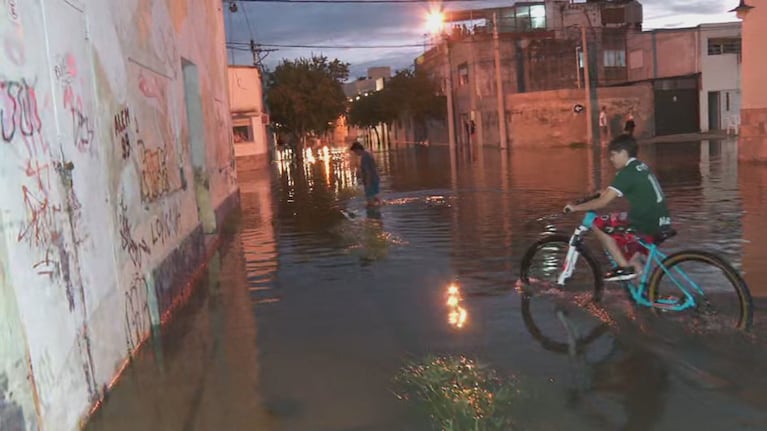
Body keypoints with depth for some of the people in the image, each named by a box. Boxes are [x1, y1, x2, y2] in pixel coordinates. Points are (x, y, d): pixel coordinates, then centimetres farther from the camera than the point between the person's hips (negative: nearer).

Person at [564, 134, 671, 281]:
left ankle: (625, 268, 0)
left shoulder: (627, 173, -14)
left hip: (648, 227, -9)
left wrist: (576, 207, -9)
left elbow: (602, 202, -18)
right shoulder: (640, 167, 14)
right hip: (661, 224, 9)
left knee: (599, 225, -2)